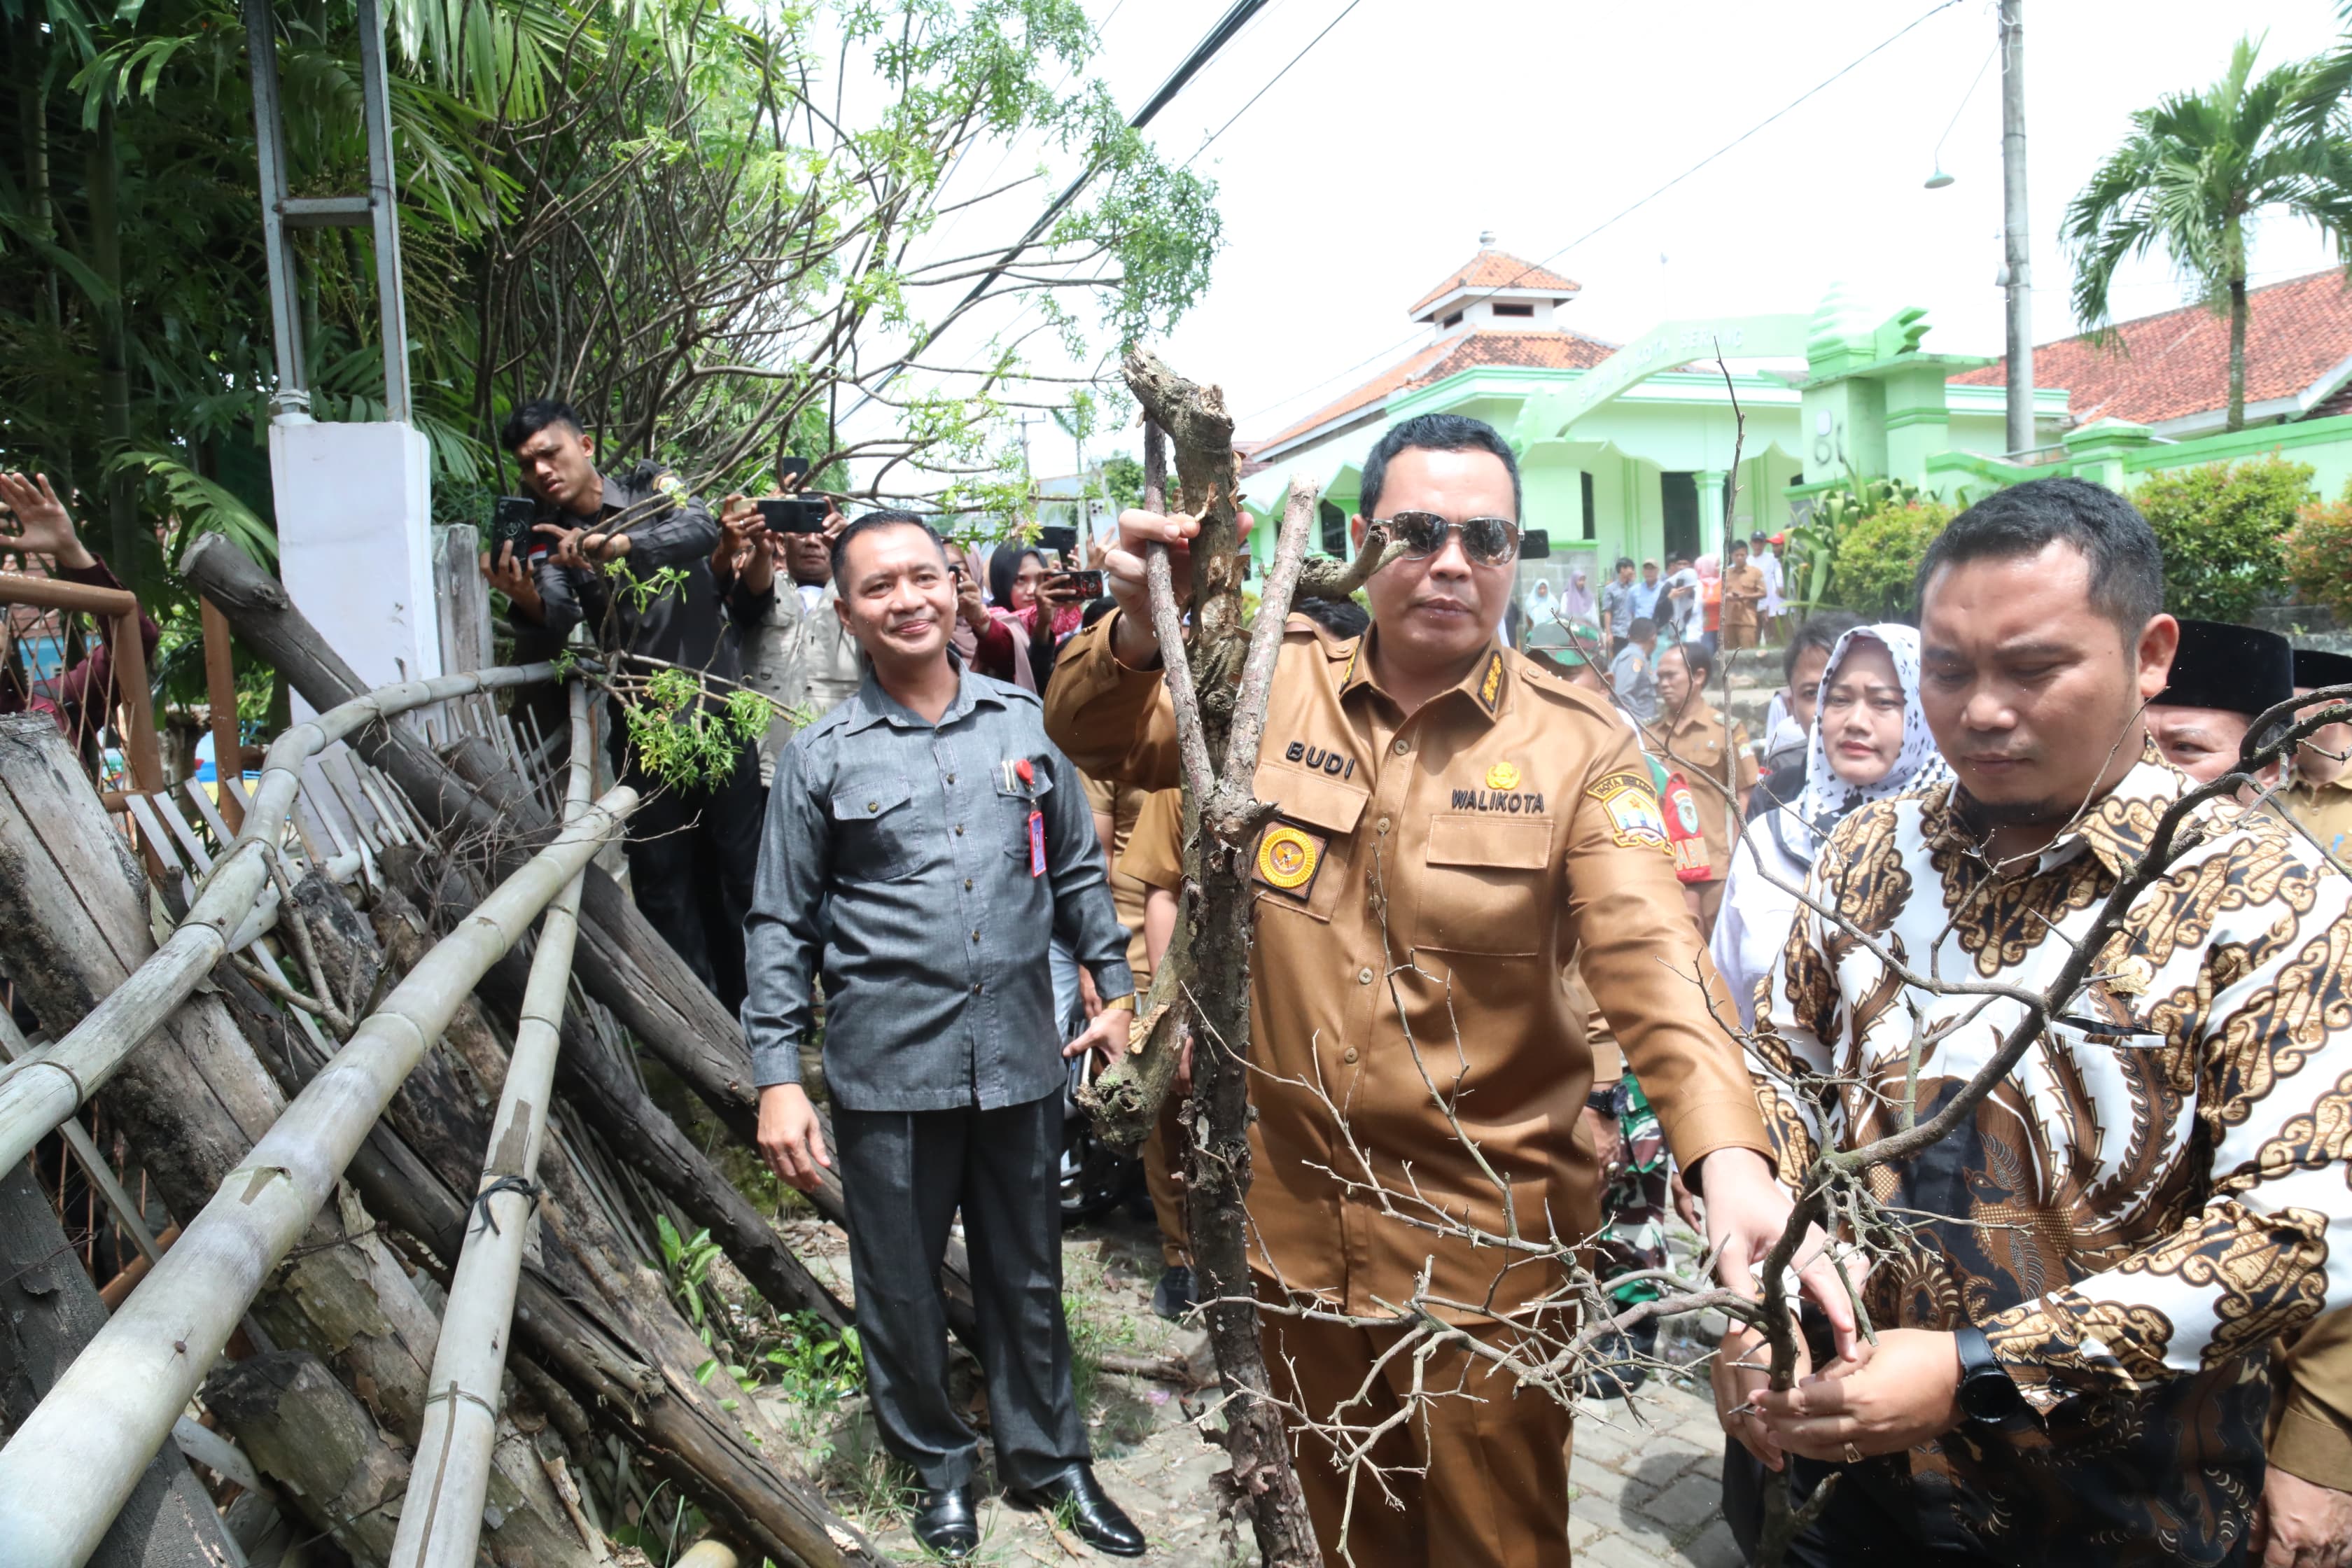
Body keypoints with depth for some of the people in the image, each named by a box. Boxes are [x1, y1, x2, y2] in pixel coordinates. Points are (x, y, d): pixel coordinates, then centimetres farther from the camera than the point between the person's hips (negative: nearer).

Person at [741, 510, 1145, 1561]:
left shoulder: (1022, 724, 4)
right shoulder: (821, 757, -2)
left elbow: (1077, 871, 13)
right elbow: (781, 928, 0)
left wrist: (1114, 988, 10)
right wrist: (777, 1079, -4)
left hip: (1019, 1057, 2)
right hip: (888, 1069, -1)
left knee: (1028, 1275, 15)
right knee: (901, 1284, 13)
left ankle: (1047, 1460, 36)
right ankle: (938, 1463, 36)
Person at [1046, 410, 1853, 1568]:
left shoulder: (1577, 745, -11)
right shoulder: (1275, 686, -3)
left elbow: (1650, 955, -21)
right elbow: (1093, 737, -1)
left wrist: (1728, 1155, -38)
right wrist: (1139, 629, -25)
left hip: (1488, 1237, -2)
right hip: (1295, 1213, 3)